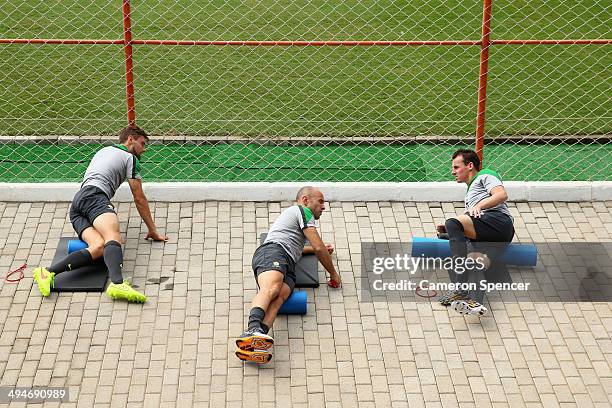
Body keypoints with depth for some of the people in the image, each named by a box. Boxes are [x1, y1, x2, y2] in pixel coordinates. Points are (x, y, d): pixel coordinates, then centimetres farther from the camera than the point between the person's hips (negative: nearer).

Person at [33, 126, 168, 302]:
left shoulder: (104, 150, 38)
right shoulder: (130, 158, 14)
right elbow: (139, 199, 16)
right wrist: (153, 230, 24)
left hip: (76, 204, 8)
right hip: (94, 196, -7)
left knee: (99, 247, -17)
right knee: (113, 238, -31)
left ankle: (48, 272, -41)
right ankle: (118, 284, -62)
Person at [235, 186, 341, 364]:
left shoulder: (290, 213, 44)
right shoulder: (302, 211, 16)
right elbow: (319, 248, 8)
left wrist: (317, 249, 71)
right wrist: (333, 274, 20)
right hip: (272, 251, -7)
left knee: (279, 297, -27)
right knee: (271, 288, -36)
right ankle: (253, 330, -66)